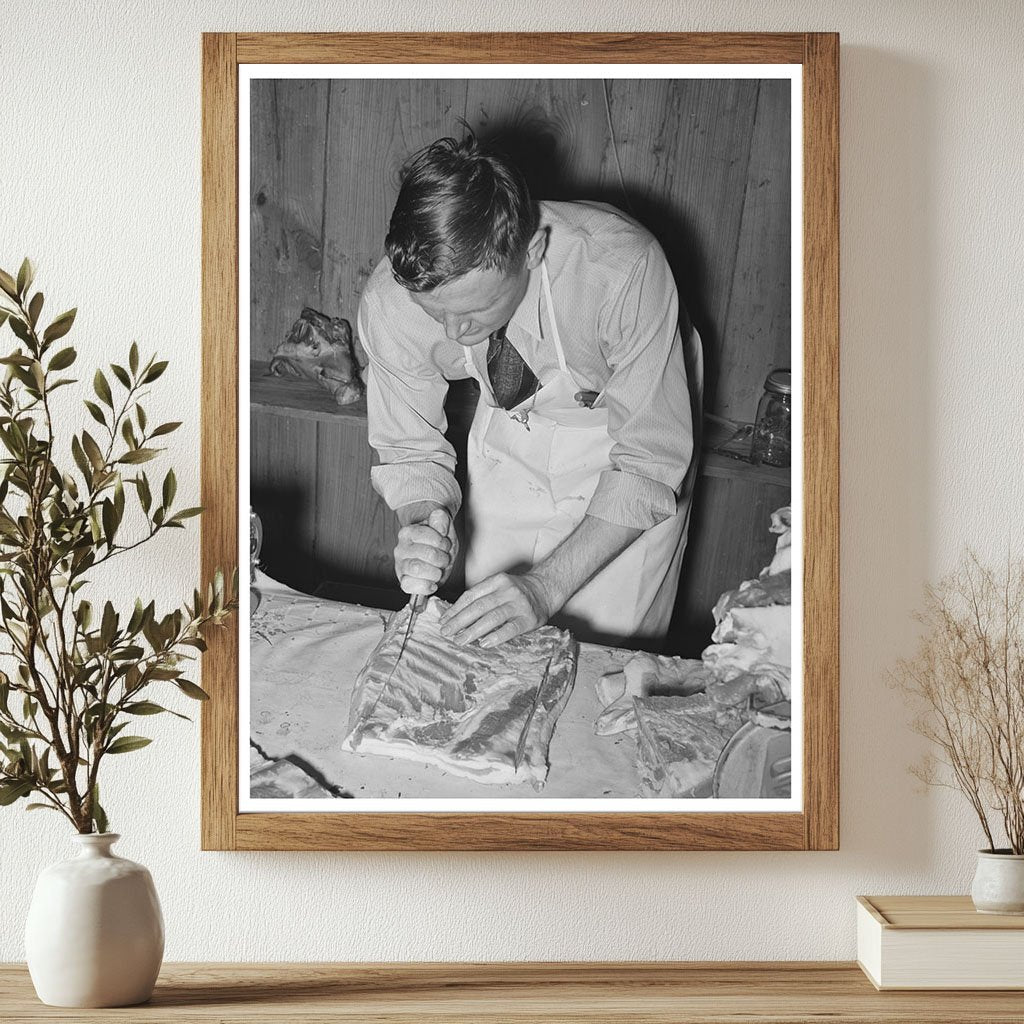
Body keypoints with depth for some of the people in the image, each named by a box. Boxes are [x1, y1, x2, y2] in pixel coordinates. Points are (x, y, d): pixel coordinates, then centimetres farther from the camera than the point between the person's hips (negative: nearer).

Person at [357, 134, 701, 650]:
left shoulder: (622, 268, -38)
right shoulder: (388, 301, -28)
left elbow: (650, 460, -31)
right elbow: (410, 448, -12)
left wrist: (546, 586, -39)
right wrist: (422, 525, -34)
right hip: (510, 439, 3)